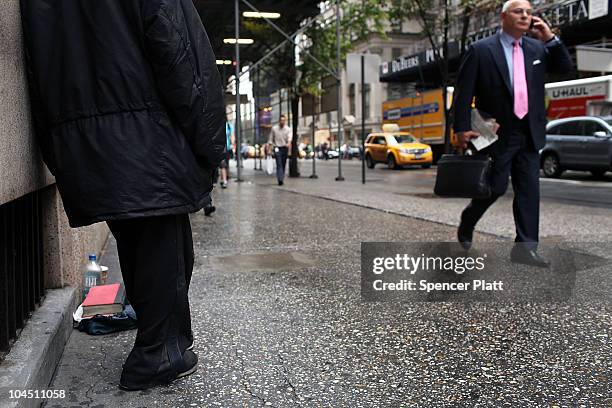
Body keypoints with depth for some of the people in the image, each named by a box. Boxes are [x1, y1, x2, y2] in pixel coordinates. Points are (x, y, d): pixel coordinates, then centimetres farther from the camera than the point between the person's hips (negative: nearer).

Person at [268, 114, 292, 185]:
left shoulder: (288, 129, 3)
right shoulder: (274, 128, 5)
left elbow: (289, 137, -15)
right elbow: (271, 138, 10)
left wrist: (289, 142, -35)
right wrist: (270, 145, -1)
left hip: (285, 148, 2)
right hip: (277, 148, -2)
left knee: (283, 164, 9)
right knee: (279, 164, -14)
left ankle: (281, 179, 21)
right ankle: (280, 179, -23)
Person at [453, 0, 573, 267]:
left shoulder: (537, 48, 10)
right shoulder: (481, 50, -5)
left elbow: (566, 68, 12)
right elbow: (464, 92, -7)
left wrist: (551, 39, 0)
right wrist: (462, 129, -13)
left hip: (530, 133, 5)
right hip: (497, 133, -5)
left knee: (529, 190, 2)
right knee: (496, 187, -1)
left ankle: (525, 247, 7)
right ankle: (467, 222, 27)